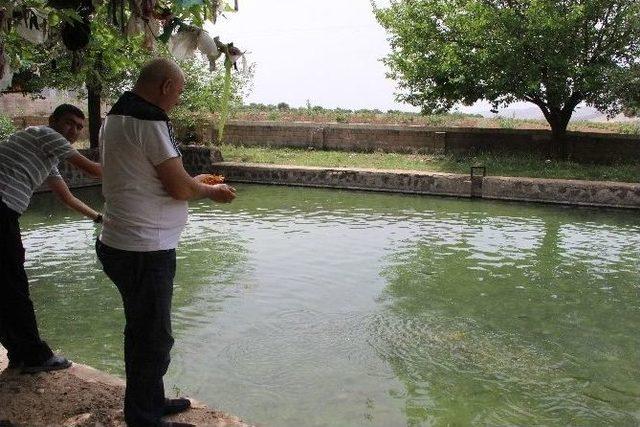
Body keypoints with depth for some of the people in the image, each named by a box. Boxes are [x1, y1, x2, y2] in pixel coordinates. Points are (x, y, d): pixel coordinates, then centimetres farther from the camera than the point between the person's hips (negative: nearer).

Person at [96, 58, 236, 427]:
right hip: (146, 250, -10)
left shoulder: (115, 117, 13)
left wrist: (193, 182, 18)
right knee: (153, 338, 4)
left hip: (122, 244, 10)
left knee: (142, 331, 22)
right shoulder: (150, 122, -18)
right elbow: (181, 189, -18)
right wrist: (212, 191, 1)